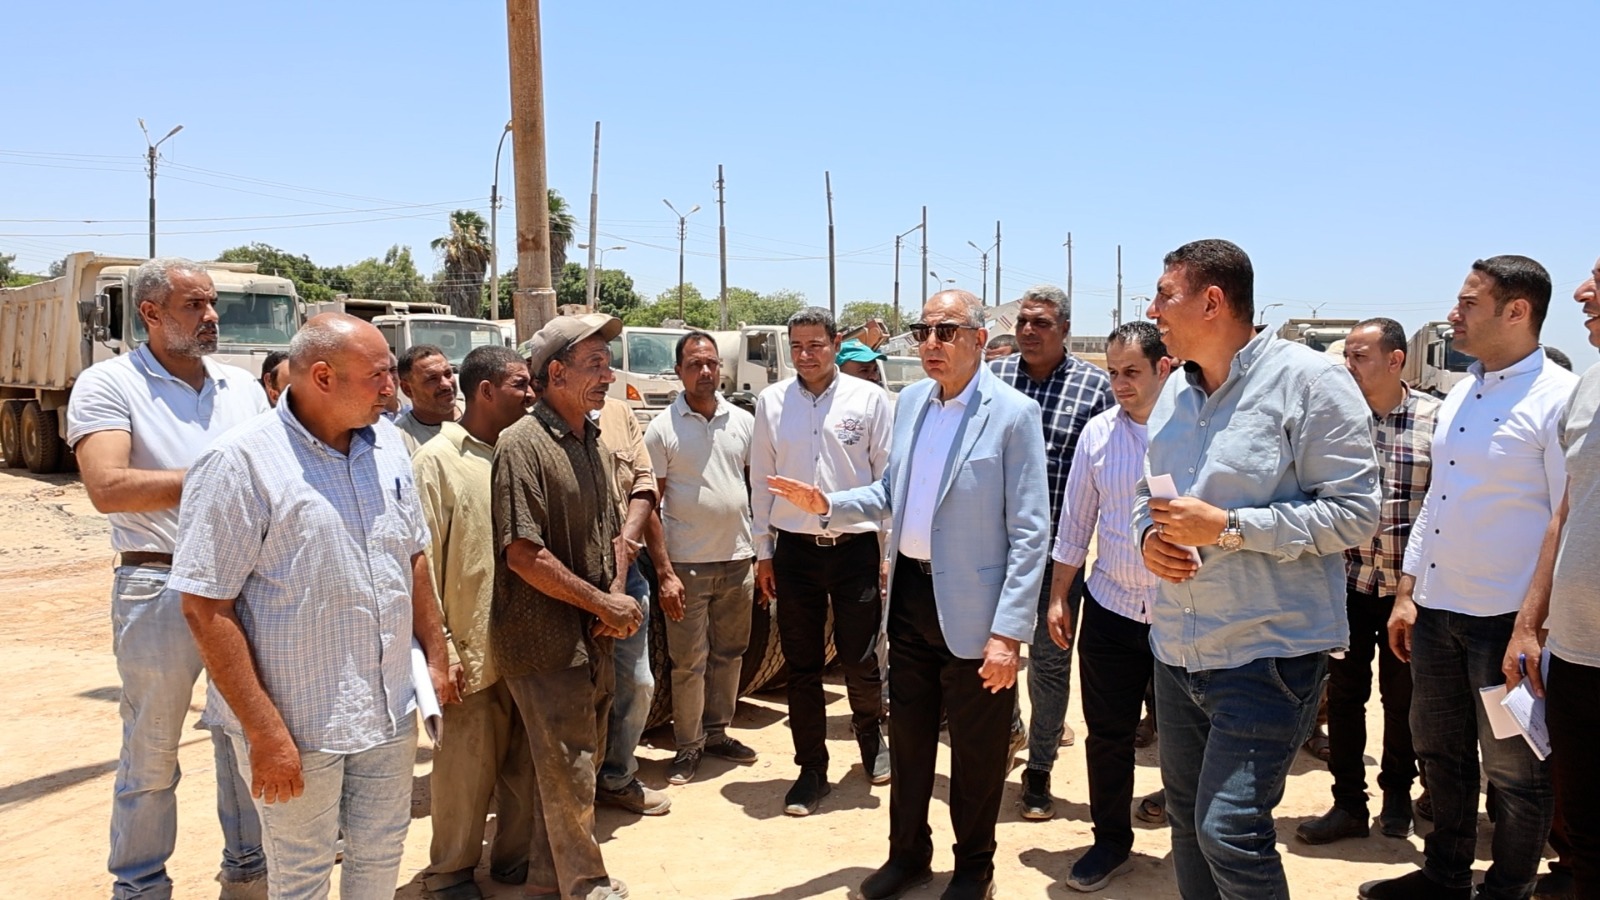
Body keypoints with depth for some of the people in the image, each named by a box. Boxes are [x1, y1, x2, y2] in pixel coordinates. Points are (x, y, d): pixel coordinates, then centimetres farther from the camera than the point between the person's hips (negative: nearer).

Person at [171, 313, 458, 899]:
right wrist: (264, 731, -19)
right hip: (296, 721, -5)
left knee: (382, 850, 20)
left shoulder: (386, 443, 2)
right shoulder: (241, 462, -18)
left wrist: (435, 656, 11)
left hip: (390, 710, 5)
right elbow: (205, 607, -18)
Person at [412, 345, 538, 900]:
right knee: (467, 769, 6)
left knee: (524, 762, 14)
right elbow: (422, 562, -10)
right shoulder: (438, 459, -8)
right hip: (473, 647, -5)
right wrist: (440, 647, -13)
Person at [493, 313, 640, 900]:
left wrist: (616, 599, 0)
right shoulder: (524, 445, -16)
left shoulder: (590, 442, 10)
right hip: (546, 640, -8)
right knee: (569, 772, 3)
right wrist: (604, 604, -16)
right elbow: (522, 553, -21)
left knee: (579, 761, 18)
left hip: (593, 637, 8)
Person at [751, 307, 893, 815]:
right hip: (795, 549, 2)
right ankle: (812, 769, 22)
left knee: (860, 660, 5)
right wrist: (763, 551, 8)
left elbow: (887, 477, 0)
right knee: (802, 666, 8)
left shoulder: (868, 398, -2)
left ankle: (870, 737, 35)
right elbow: (762, 480, 8)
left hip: (856, 545, -2)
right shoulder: (771, 402, 3)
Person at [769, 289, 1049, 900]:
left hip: (971, 608, -6)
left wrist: (1008, 631, -19)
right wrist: (828, 505, -3)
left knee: (976, 750, 11)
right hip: (909, 593, 6)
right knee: (907, 734, 19)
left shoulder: (1014, 414, -13)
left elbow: (1029, 533, -15)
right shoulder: (910, 401, 6)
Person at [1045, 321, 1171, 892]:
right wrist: (1058, 598, 8)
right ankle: (1111, 843, 30)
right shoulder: (1097, 432, 1)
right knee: (1108, 735, 12)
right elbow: (1075, 522, 7)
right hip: (1111, 609, 3)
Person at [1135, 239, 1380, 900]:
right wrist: (1149, 536, -2)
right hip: (1176, 649, 8)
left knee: (1230, 831, -9)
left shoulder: (1307, 379, -10)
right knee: (1188, 822, 17)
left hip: (1267, 653, -7)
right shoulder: (1176, 389, 12)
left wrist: (1227, 527, -19)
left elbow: (1354, 510, -14)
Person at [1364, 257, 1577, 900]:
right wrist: (1406, 592, 12)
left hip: (1509, 617, -8)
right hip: (1436, 606, 8)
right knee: (1440, 751, 19)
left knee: (1514, 768, 9)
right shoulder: (1459, 395, 10)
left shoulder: (1559, 399, -13)